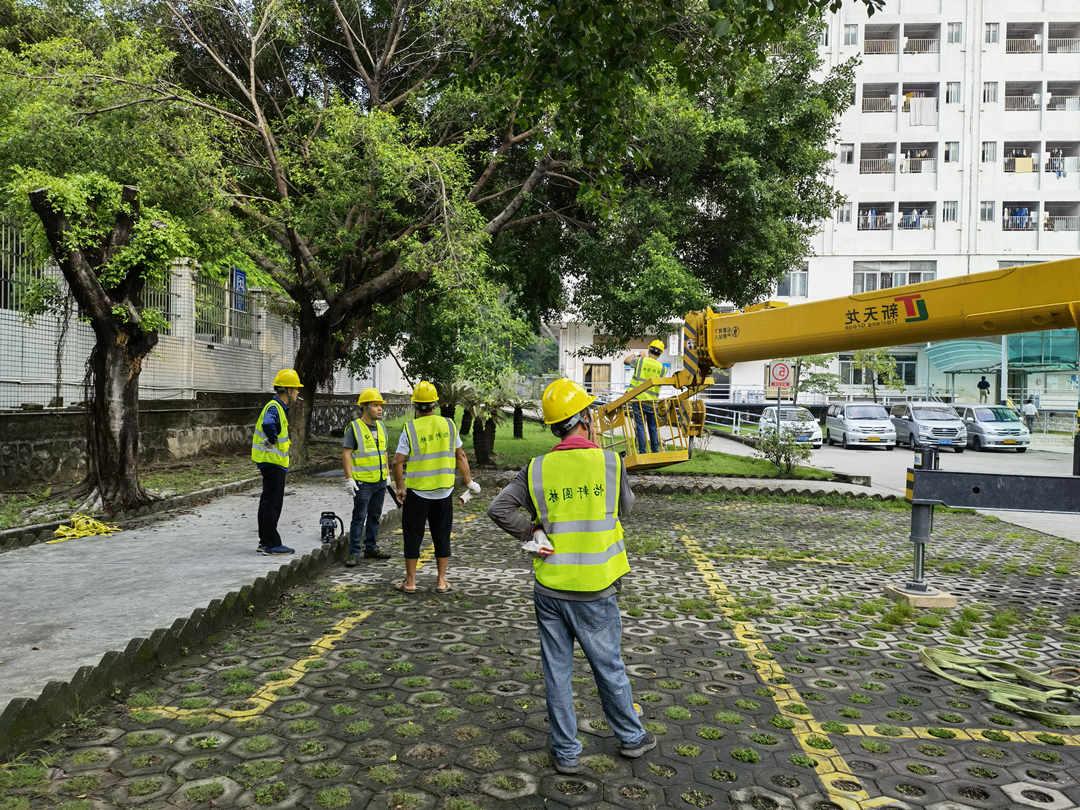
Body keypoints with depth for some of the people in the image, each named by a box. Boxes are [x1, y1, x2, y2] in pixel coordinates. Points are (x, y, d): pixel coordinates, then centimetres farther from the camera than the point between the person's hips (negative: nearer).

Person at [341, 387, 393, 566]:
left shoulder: (381, 427, 11)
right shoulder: (353, 428, -10)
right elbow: (346, 454, -12)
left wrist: (387, 474, 18)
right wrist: (349, 478, -18)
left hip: (380, 482, 7)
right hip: (363, 483, -7)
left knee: (374, 516, 14)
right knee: (359, 517, -4)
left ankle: (371, 548, 25)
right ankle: (354, 553, 2)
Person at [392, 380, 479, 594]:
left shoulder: (410, 428, -9)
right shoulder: (448, 424, 0)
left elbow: (398, 462, -11)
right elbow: (460, 456, 5)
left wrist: (400, 487, 2)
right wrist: (469, 481, 14)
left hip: (417, 491, -3)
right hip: (444, 491, 3)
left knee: (413, 535, 9)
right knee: (442, 536, 12)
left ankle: (410, 581, 16)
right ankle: (442, 581, 17)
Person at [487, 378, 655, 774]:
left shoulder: (538, 469, -6)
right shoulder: (610, 462, -11)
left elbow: (499, 509, -10)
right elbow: (625, 508, 6)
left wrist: (533, 532, 1)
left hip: (550, 589, 2)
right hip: (595, 590, -1)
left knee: (557, 672, 13)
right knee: (609, 668, 17)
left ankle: (566, 752, 26)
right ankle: (630, 737, 36)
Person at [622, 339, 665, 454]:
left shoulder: (640, 361, -6)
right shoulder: (661, 368, 0)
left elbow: (626, 360, 6)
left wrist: (634, 355, 28)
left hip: (638, 399, -2)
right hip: (652, 402, 2)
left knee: (640, 426, 0)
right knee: (653, 428, 13)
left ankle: (642, 451, -2)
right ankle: (656, 451, 18)